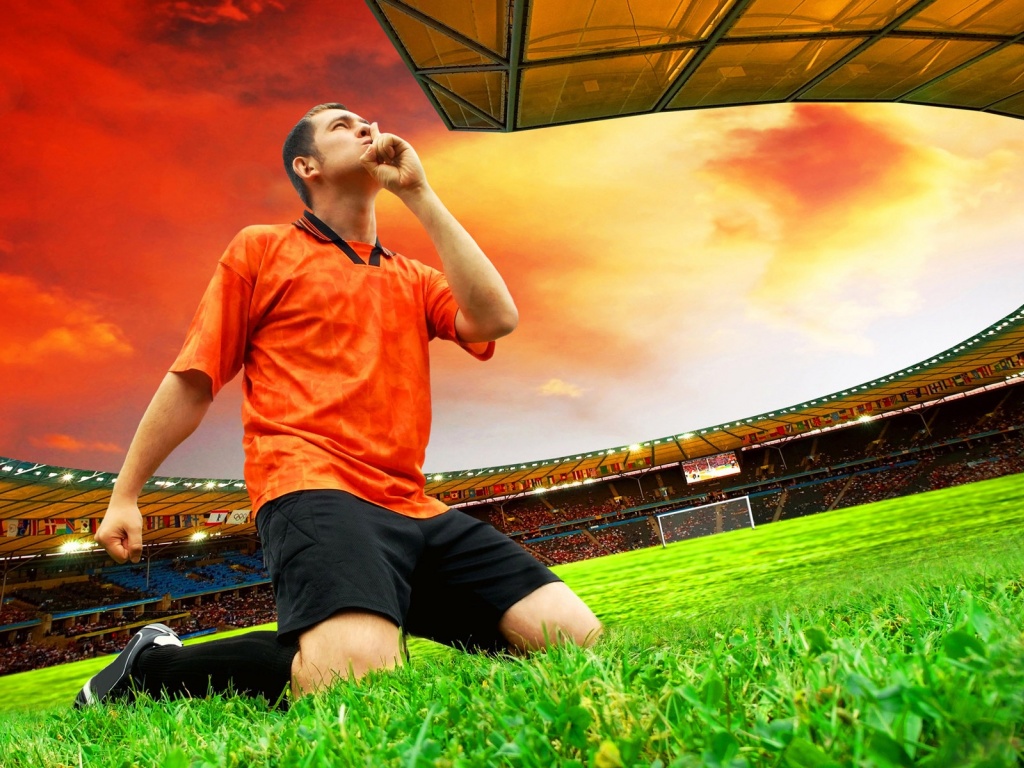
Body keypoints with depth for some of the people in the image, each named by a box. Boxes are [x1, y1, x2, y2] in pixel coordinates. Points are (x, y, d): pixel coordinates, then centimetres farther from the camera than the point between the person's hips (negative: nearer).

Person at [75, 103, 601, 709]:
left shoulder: (414, 277, 24)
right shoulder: (261, 249, 14)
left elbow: (496, 318, 3)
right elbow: (193, 381, 12)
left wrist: (417, 193, 7)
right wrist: (124, 496, 10)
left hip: (415, 508, 6)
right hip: (315, 492, -5)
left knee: (576, 636, -10)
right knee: (362, 674, -34)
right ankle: (153, 665, -5)